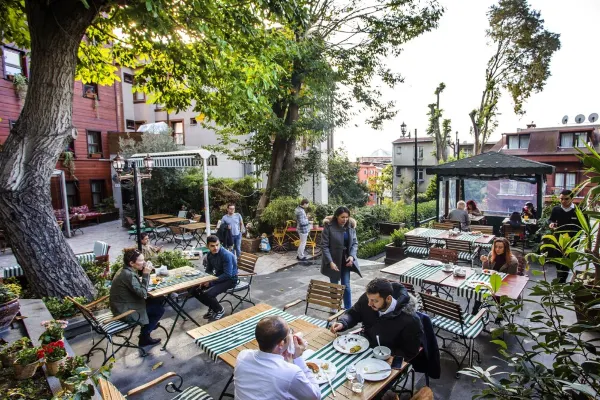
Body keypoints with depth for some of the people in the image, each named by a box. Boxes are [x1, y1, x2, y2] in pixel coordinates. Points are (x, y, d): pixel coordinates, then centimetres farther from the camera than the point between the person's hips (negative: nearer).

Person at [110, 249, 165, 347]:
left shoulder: (125, 270, 2)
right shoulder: (128, 275, -28)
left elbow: (139, 288, 8)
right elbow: (143, 294, -29)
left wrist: (145, 273, -5)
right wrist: (146, 274, -26)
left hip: (123, 305, 9)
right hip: (124, 311, -9)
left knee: (159, 300, 11)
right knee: (160, 310, -2)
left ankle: (150, 324, 30)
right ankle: (144, 337, 11)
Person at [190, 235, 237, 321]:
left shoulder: (226, 255, -26)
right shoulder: (209, 255, -2)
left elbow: (228, 275, -27)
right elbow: (209, 270, 13)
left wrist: (211, 282, -25)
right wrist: (205, 280, -7)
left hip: (230, 279, -8)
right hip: (218, 276, 8)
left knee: (208, 294, -27)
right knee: (195, 290, -4)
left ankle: (219, 310, 2)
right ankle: (212, 307, 16)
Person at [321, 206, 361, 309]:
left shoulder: (351, 226, -3)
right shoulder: (329, 226, -16)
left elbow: (355, 243, 4)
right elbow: (324, 245, -16)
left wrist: (352, 256, -13)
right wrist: (330, 262, -22)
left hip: (345, 260, 3)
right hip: (333, 260, -3)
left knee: (346, 286, 6)